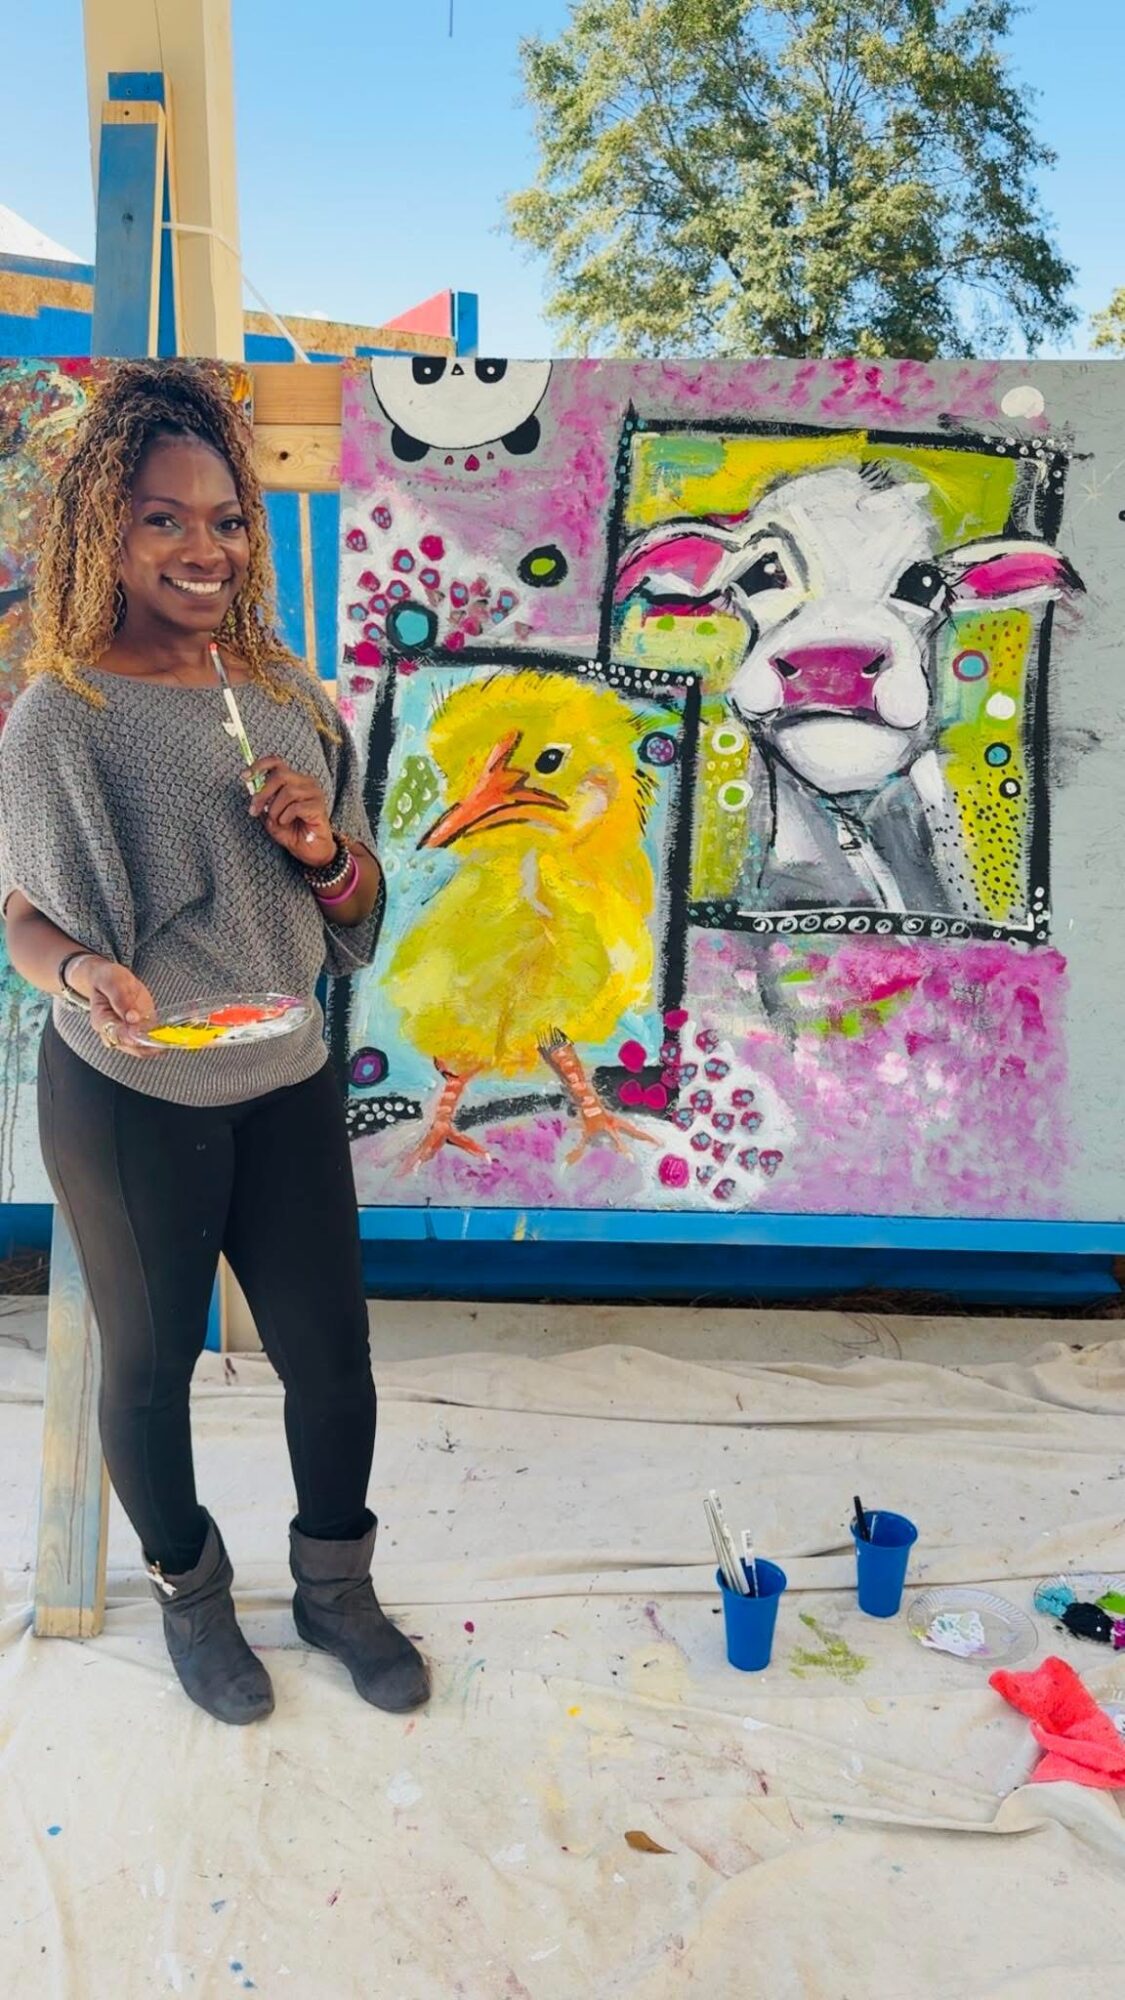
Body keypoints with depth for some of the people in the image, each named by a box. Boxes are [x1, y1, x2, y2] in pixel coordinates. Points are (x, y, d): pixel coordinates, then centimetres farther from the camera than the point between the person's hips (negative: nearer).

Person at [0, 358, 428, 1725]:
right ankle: (188, 1592, 43)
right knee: (150, 1364, 15)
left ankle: (334, 1585, 40)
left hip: (286, 1084, 4)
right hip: (130, 1101, -4)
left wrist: (326, 850, -14)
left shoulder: (288, 693, 2)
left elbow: (360, 912, 8)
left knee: (331, 1355, 13)